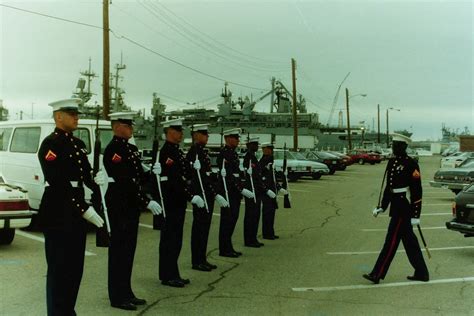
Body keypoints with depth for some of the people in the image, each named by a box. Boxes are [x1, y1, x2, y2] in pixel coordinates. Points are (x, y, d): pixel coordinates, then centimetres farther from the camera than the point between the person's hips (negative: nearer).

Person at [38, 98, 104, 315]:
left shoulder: (78, 144, 13)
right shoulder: (50, 144, -12)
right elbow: (59, 184, -20)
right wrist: (85, 209, -22)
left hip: (76, 214, 8)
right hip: (57, 216, -8)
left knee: (75, 268, 15)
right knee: (59, 269, 1)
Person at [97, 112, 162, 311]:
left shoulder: (130, 148, 14)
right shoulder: (113, 149, -15)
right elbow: (125, 182, -21)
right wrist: (146, 201, -22)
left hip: (131, 204, 9)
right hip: (119, 204, -9)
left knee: (128, 249, 14)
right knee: (119, 249, 0)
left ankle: (126, 292, 25)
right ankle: (117, 296, 11)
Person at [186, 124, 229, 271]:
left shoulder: (202, 151, 15)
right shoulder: (194, 152, -14)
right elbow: (200, 176, -20)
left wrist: (215, 194, 15)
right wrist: (216, 194, -21)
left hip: (207, 194, 9)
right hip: (200, 194, -9)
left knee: (204, 226, 13)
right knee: (199, 226, -1)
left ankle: (202, 259, 22)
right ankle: (197, 261, 9)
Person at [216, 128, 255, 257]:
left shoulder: (233, 153, 16)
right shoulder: (224, 153, -14)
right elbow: (227, 175, -21)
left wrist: (241, 188, 13)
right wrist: (241, 189, -22)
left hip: (235, 193, 10)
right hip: (228, 192, -10)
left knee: (233, 219, 13)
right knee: (227, 220, -3)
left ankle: (228, 248, 22)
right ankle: (224, 249, 5)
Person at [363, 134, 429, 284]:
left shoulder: (411, 164, -14)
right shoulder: (392, 162, 11)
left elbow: (416, 191, -15)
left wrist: (415, 215, -16)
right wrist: (382, 207, 16)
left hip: (403, 208, -9)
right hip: (396, 206, 9)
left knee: (392, 241, -3)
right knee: (409, 241, 14)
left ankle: (377, 274, 4)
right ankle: (421, 273, 25)